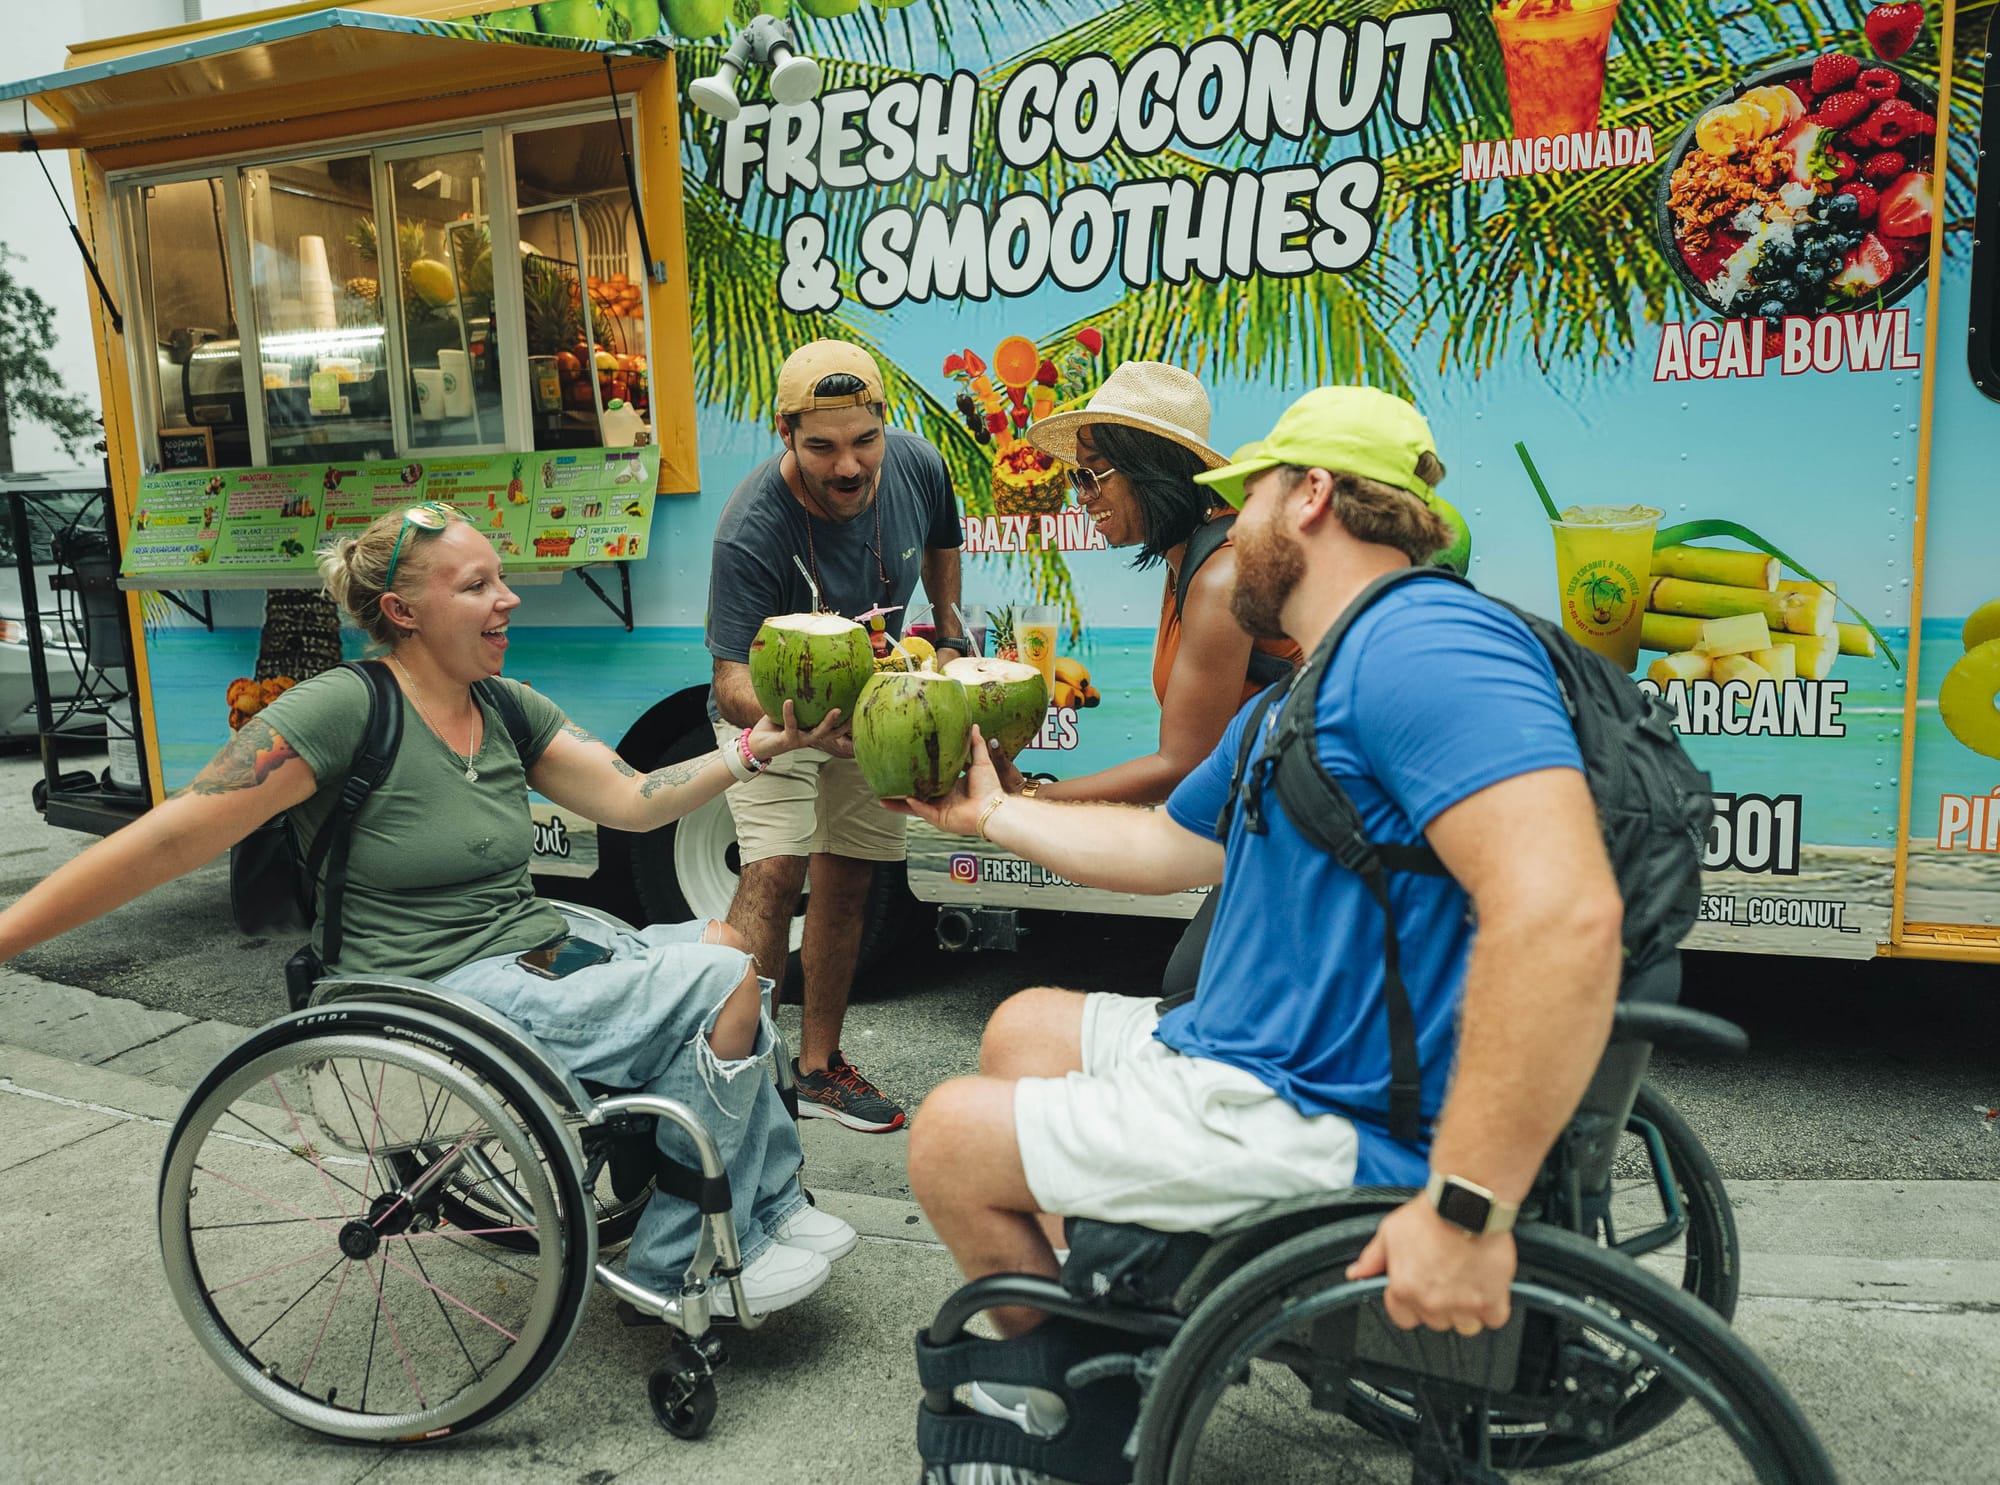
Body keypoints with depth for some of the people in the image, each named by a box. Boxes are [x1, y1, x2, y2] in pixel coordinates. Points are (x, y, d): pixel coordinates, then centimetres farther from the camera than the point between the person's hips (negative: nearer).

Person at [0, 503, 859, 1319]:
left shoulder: (508, 708, 8)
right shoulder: (345, 707, -13)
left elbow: (631, 800, 3)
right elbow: (175, 837, -15)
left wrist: (756, 748, -6)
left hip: (545, 954, 8)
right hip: (443, 995, -8)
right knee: (721, 983, -19)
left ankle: (772, 1207, 10)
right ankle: (680, 1267, -4)